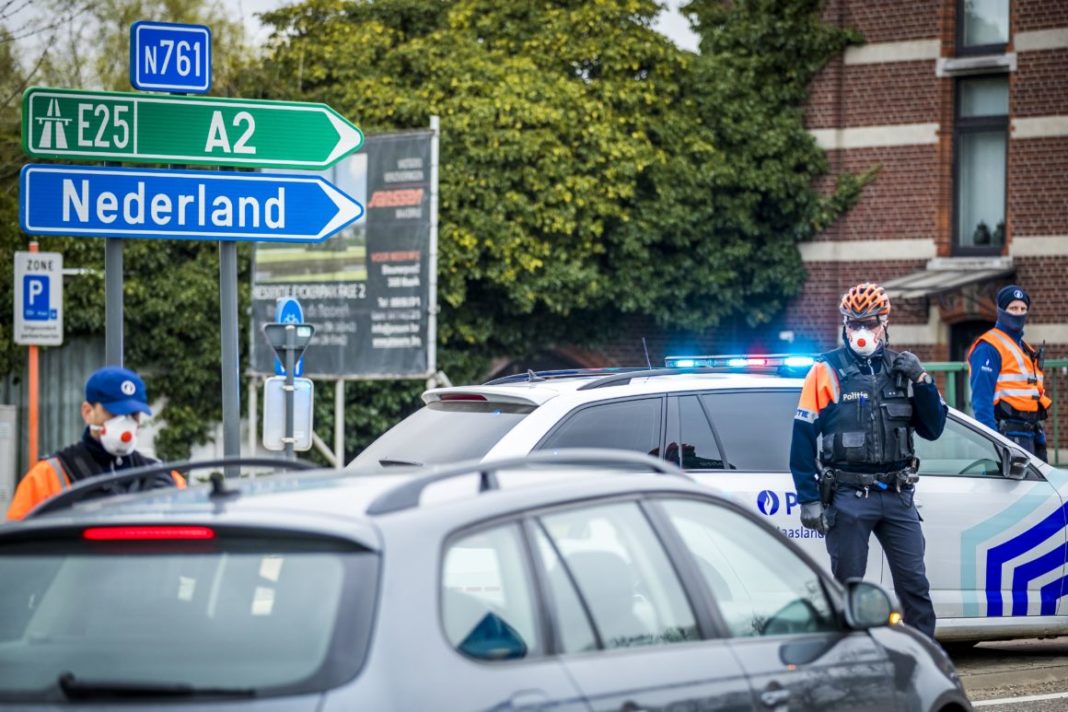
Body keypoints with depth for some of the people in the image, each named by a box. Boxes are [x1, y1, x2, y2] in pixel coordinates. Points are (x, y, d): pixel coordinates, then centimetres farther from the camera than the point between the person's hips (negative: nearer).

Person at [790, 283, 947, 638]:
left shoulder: (902, 368, 10)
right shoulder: (826, 371, -1)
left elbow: (932, 429, 9)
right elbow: (802, 439, -3)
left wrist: (921, 381, -6)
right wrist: (808, 500, -8)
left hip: (897, 495, 3)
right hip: (847, 498, -3)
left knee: (914, 583, 2)